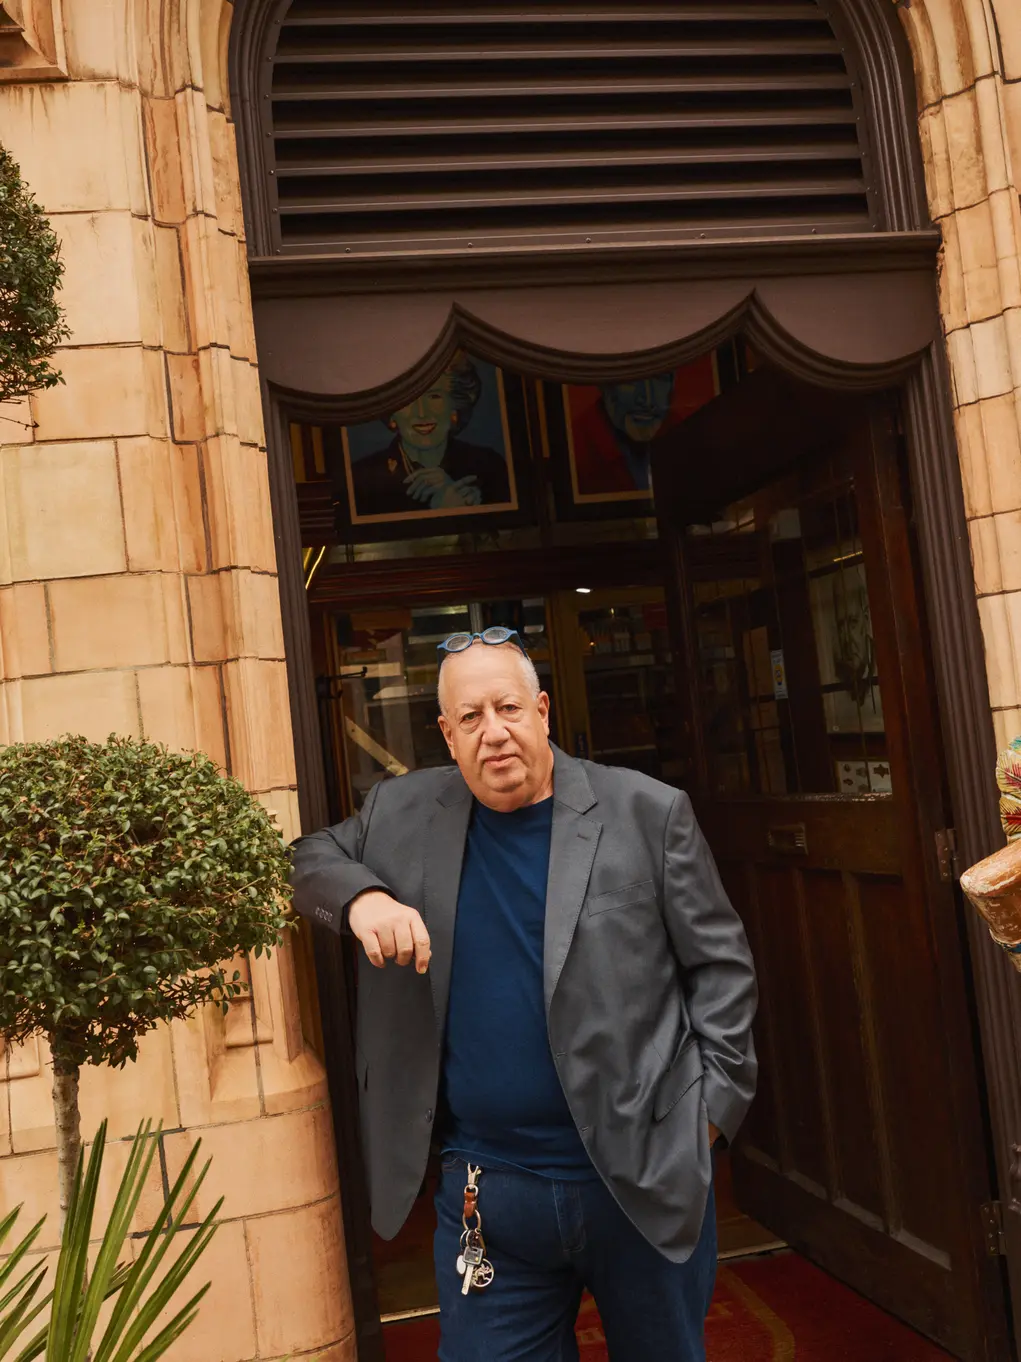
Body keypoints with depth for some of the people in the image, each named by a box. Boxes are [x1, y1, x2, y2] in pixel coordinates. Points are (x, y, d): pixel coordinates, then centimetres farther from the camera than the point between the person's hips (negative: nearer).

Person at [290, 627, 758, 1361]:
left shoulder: (650, 812, -6)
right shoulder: (405, 814, 1)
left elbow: (721, 965, -2)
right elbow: (312, 855, 12)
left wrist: (711, 1107, -6)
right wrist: (361, 895, -10)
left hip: (648, 1176, -1)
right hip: (485, 1191, 2)